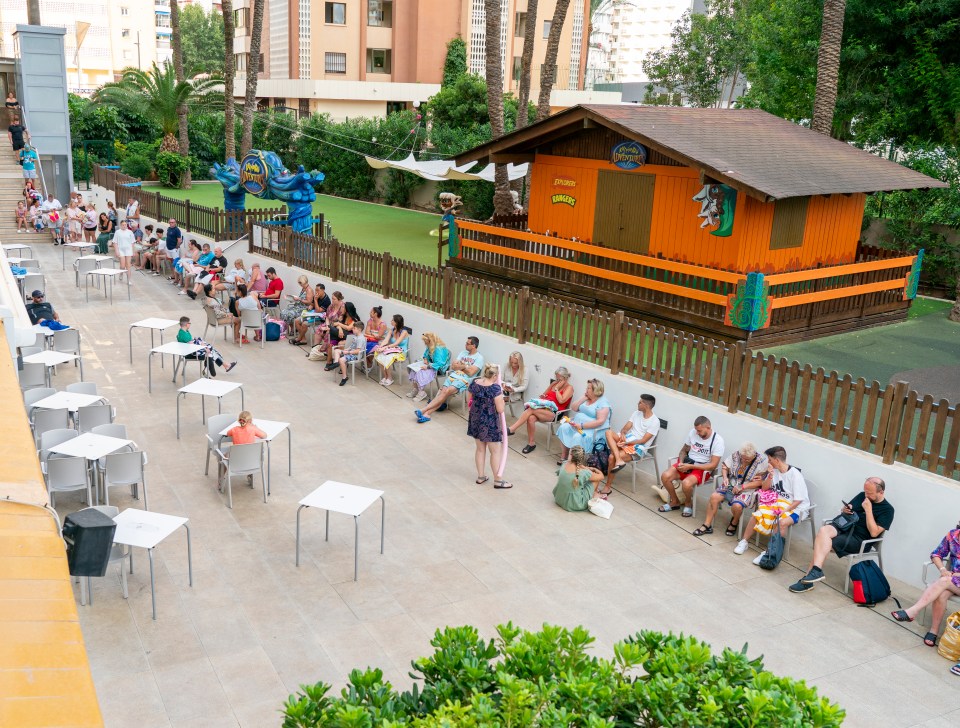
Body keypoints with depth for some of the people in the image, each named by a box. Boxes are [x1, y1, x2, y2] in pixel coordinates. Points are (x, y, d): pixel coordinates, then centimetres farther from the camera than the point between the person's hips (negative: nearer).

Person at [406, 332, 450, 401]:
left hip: (439, 369, -9)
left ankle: (422, 392, -18)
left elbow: (439, 364, -31)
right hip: (430, 364, 9)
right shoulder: (429, 347, 3)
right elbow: (426, 355, 23)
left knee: (421, 372, -29)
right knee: (413, 368, -10)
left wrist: (427, 367, -33)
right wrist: (425, 359, 1)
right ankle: (415, 389, -11)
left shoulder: (439, 349, -25)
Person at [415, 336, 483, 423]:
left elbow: (470, 373, -10)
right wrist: (464, 366, -4)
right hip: (453, 376, 5)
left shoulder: (479, 358, 0)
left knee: (446, 391, -28)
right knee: (443, 393, -21)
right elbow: (453, 366, 14)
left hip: (464, 380, -5)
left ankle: (424, 410, -32)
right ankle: (426, 414, -35)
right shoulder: (463, 353, 21)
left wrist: (459, 366, 4)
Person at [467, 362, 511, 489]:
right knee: (495, 451, 6)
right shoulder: (495, 388, -22)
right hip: (490, 422, -6)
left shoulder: (474, 383, -3)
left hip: (475, 420, 6)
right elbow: (500, 409, -19)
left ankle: (481, 476, 28)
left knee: (480, 449, 19)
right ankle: (498, 481, 12)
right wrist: (501, 396, -7)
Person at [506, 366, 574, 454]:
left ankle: (511, 429, -29)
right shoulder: (554, 383, 22)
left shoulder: (569, 387, 2)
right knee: (531, 418, -31)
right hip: (543, 408, 6)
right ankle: (531, 443, -21)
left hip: (554, 413, -6)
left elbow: (561, 400, -13)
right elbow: (544, 395, 26)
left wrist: (556, 388, -4)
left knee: (531, 410, -31)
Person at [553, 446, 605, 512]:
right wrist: (595, 470, 13)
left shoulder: (564, 464, -11)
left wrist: (588, 469, 6)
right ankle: (594, 495, 35)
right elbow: (601, 477, -6)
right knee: (596, 478, 7)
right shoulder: (584, 473, -24)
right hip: (575, 505, -5)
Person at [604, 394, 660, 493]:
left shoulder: (655, 422, -11)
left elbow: (643, 441, -14)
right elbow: (625, 428, 8)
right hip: (627, 440, 7)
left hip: (638, 448, -7)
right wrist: (622, 433, -17)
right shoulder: (636, 414, 10)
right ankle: (619, 461, -36)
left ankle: (608, 486, -12)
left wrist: (626, 443, -20)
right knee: (609, 432, -22)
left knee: (612, 457, -27)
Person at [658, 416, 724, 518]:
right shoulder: (692, 433, -2)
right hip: (687, 463, 5)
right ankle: (675, 502, 7)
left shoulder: (717, 441, -15)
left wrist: (690, 466, -22)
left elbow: (713, 465, -17)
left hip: (703, 469, -5)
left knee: (686, 483, -34)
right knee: (665, 476, -19)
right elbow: (684, 450, 13)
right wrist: (681, 463, -9)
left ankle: (688, 504, 1)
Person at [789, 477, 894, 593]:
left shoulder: (887, 509, -5)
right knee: (823, 530, -29)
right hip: (844, 526, 6)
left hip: (860, 540, -6)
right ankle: (815, 571, -31)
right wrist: (845, 510, -1)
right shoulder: (862, 496, 13)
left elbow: (874, 533, -15)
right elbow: (845, 511, 23)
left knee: (823, 543, -26)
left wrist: (868, 510, -17)